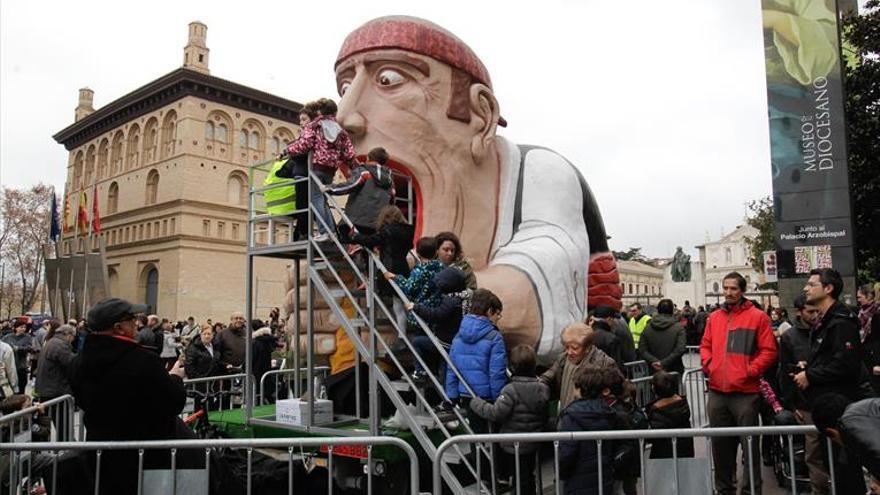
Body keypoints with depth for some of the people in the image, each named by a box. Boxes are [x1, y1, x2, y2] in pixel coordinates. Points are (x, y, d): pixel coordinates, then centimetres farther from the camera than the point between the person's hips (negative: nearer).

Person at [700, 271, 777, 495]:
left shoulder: (757, 316, -2)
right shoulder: (714, 317, 12)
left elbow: (768, 351, -4)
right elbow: (705, 345, 20)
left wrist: (750, 371, -12)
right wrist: (708, 364, 3)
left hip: (745, 392, -4)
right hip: (717, 392, 5)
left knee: (749, 443, 1)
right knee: (720, 443, 13)